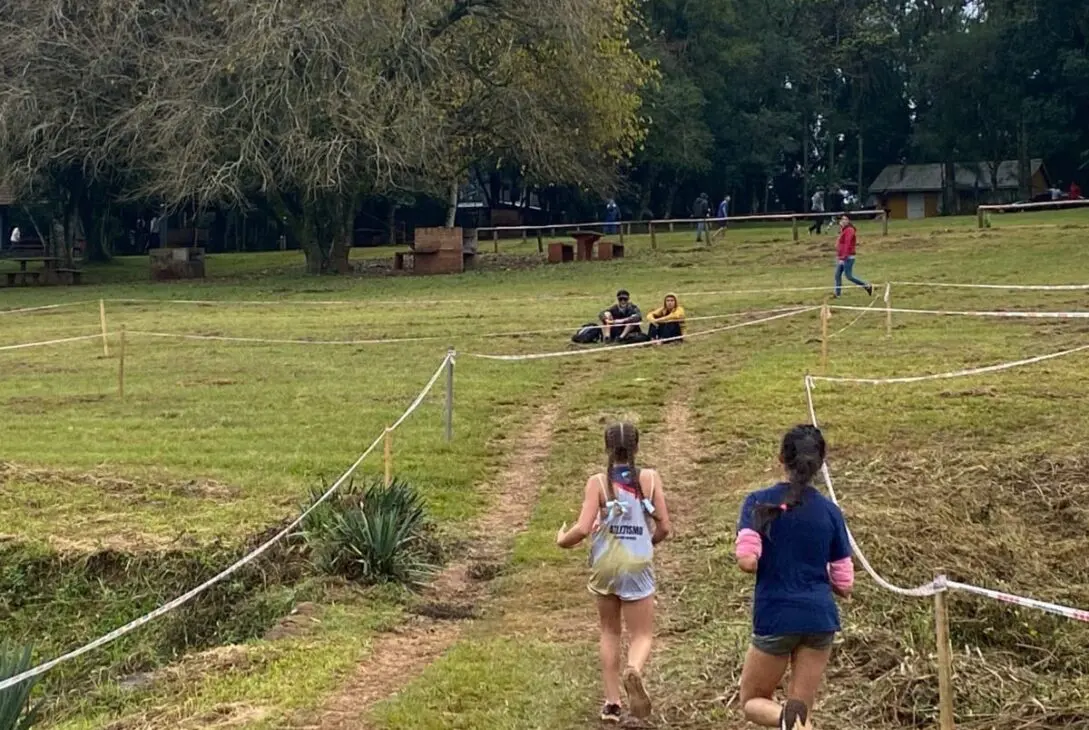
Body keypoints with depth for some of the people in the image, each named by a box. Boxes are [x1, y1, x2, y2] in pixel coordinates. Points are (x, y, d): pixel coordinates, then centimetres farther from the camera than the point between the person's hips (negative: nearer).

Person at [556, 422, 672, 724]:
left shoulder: (598, 482, -8)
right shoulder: (650, 478, -3)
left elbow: (583, 529, -13)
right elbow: (664, 527, -2)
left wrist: (563, 540, 7)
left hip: (605, 564, 1)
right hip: (638, 565, -1)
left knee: (610, 632, 20)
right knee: (642, 635, 8)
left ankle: (612, 702, 18)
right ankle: (633, 671, -26)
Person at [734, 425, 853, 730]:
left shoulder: (759, 502, -6)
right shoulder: (830, 511, 1)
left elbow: (747, 561, -19)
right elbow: (844, 585, 3)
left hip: (775, 617, -2)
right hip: (820, 617, 3)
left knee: (752, 701, 16)